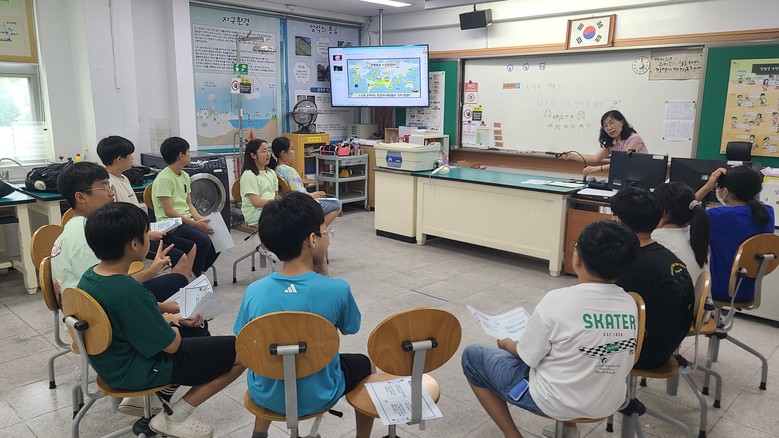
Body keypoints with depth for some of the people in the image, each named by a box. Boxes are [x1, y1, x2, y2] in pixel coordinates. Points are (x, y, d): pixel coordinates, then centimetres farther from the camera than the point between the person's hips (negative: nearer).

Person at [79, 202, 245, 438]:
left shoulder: (89, 276, -4)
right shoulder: (131, 292, -31)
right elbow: (171, 345, -22)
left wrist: (167, 317, 7)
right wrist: (174, 324, -1)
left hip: (113, 362, 9)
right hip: (137, 371, -9)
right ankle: (174, 418, -1)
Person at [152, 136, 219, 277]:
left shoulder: (185, 176, 13)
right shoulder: (164, 179, -14)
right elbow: (169, 212, -17)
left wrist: (200, 220, -4)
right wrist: (194, 223, -20)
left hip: (187, 221, 8)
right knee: (203, 240, -29)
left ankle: (197, 272, 8)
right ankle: (195, 277, -9)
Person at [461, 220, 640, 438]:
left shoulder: (558, 300, -25)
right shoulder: (630, 304, -7)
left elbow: (525, 355, -13)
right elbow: (621, 361, 9)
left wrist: (507, 344, 10)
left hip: (557, 402, -6)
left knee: (472, 356, 10)